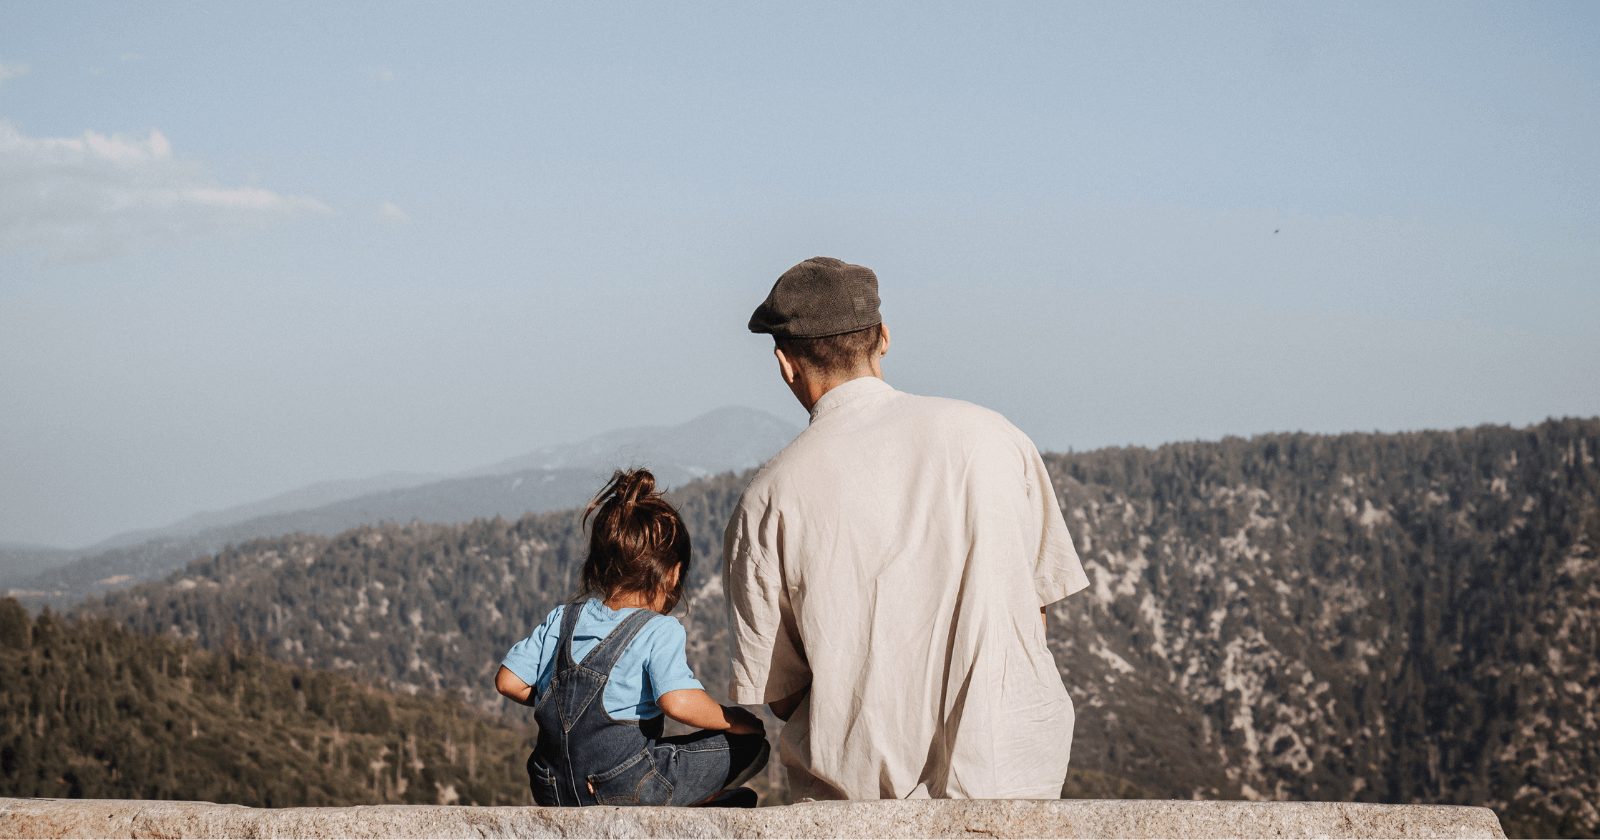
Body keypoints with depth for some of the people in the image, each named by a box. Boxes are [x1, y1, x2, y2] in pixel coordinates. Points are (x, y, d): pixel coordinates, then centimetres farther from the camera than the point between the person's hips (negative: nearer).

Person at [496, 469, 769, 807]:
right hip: (627, 791, -7)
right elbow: (678, 701, -24)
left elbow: (508, 681, 9)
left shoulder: (562, 620, 8)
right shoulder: (659, 631, -10)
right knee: (751, 745, 4)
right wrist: (733, 720, -8)